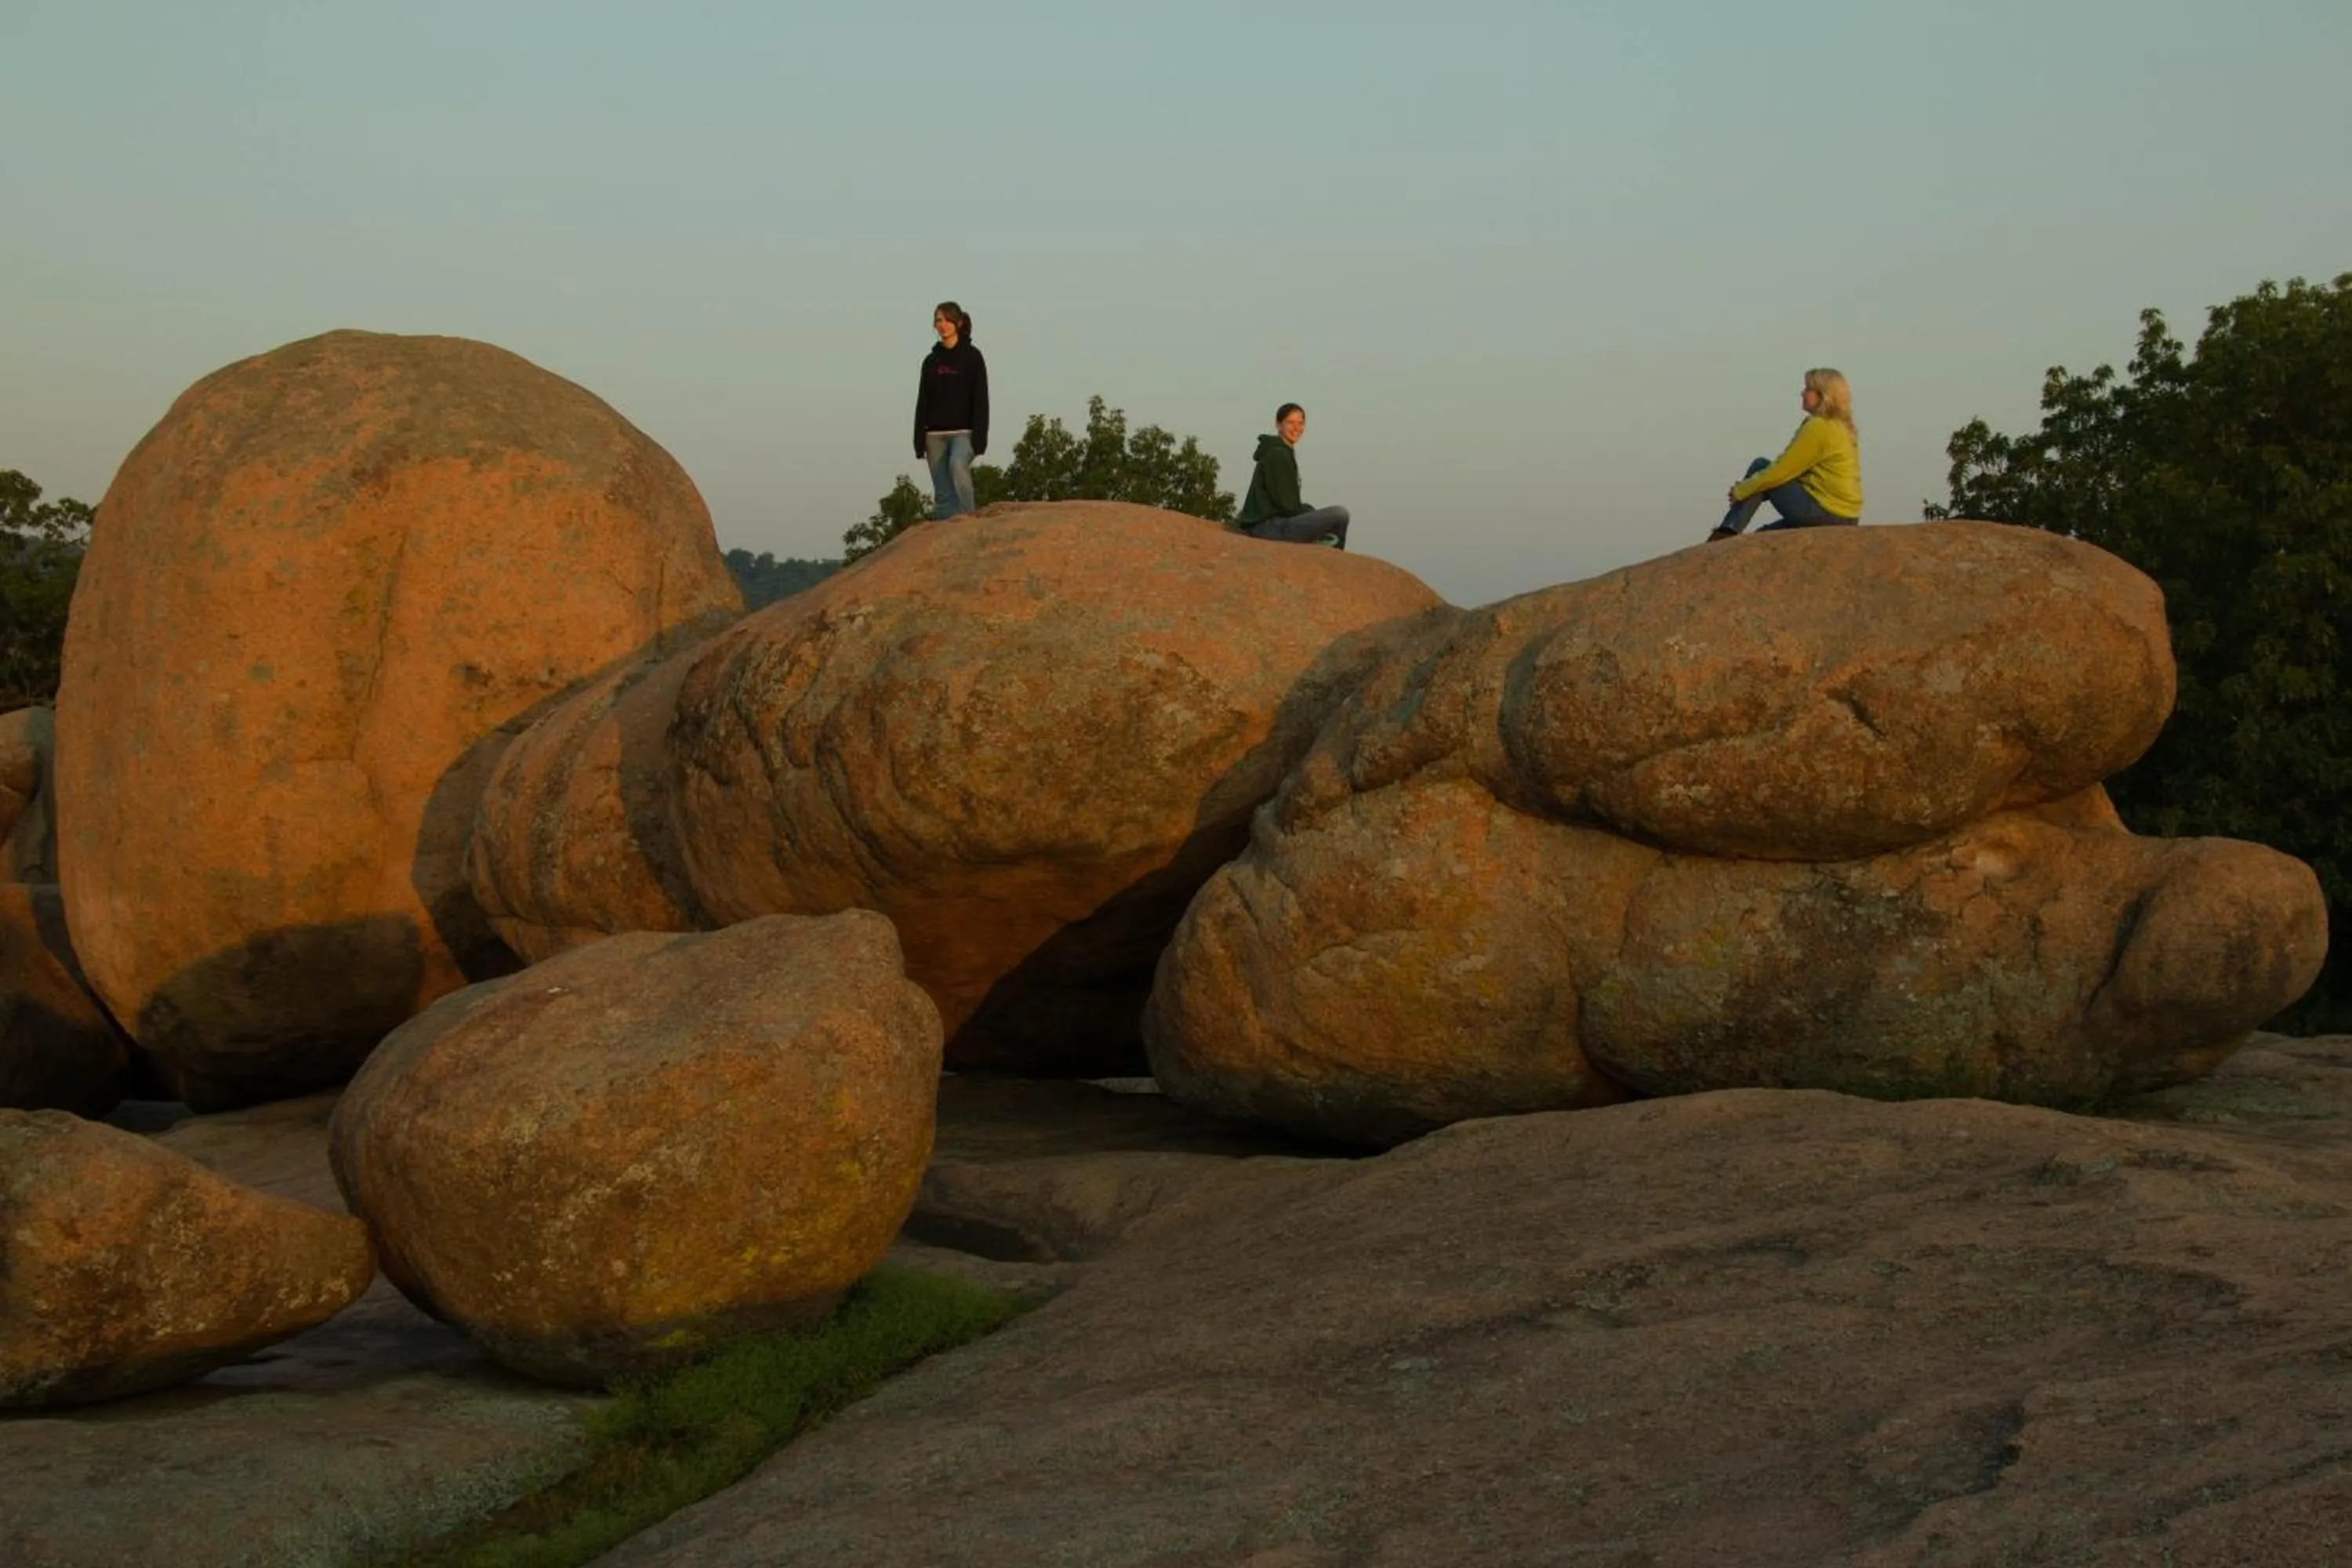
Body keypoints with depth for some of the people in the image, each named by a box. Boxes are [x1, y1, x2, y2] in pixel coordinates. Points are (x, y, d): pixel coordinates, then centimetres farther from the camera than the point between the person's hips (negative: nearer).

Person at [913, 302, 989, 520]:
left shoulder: (972, 357, 1)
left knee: (958, 465, -33)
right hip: (935, 434, 5)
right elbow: (923, 402, 13)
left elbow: (981, 399, -5)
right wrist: (919, 441, 6)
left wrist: (979, 438, -14)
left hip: (963, 431, -5)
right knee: (942, 494, 0)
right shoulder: (931, 361, 13)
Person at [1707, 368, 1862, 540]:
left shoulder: (1819, 428, -15)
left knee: (1760, 467, 2)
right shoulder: (1843, 428, 15)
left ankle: (1726, 533, -1)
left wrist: (1741, 490, -2)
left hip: (1823, 510, -9)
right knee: (1763, 535, 22)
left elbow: (1781, 472, -14)